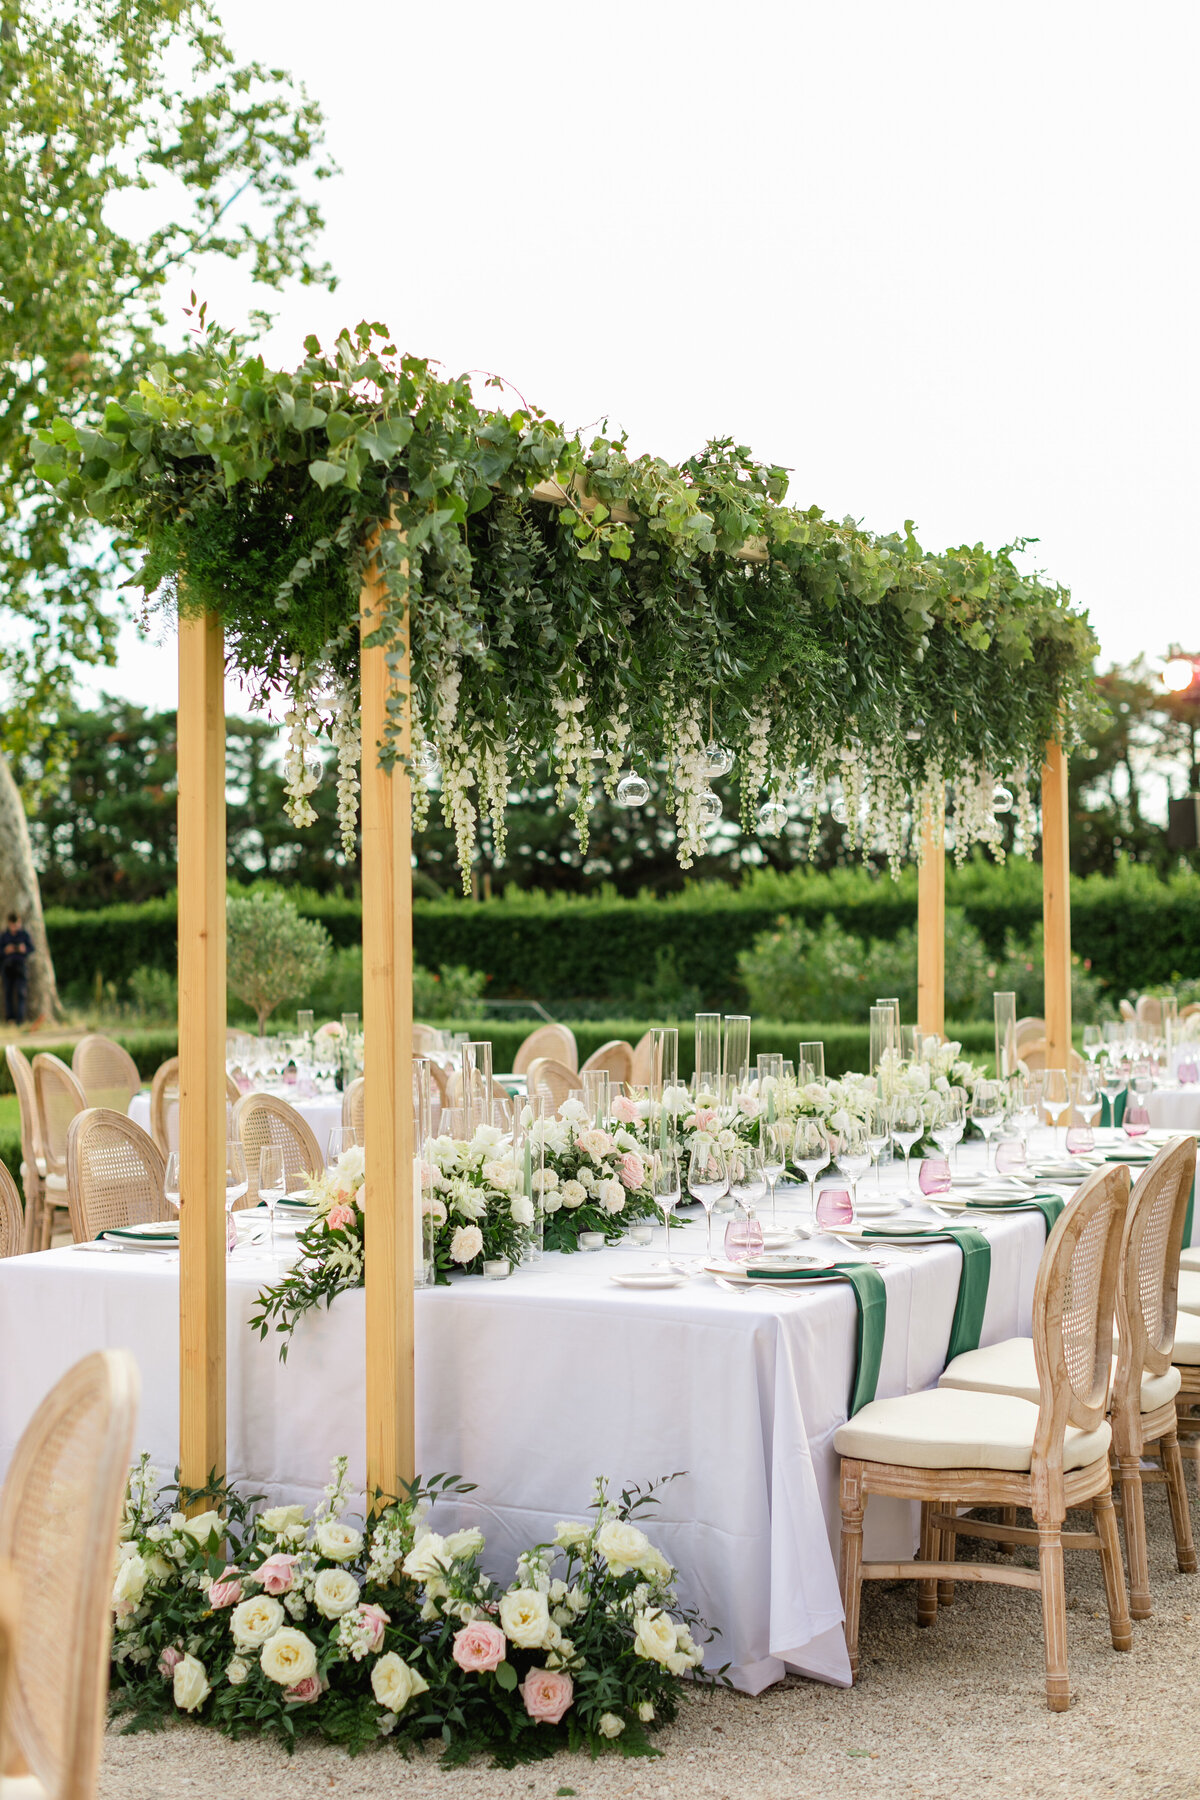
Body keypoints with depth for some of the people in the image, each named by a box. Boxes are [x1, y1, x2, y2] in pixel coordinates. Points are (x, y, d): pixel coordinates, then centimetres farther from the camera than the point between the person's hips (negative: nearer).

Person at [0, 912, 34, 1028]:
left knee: (20, 992, -10)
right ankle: (10, 1017, 1)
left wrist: (24, 949, -20)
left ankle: (20, 1018, -12)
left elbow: (31, 949, 1)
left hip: (21, 965, -2)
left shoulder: (25, 935, 3)